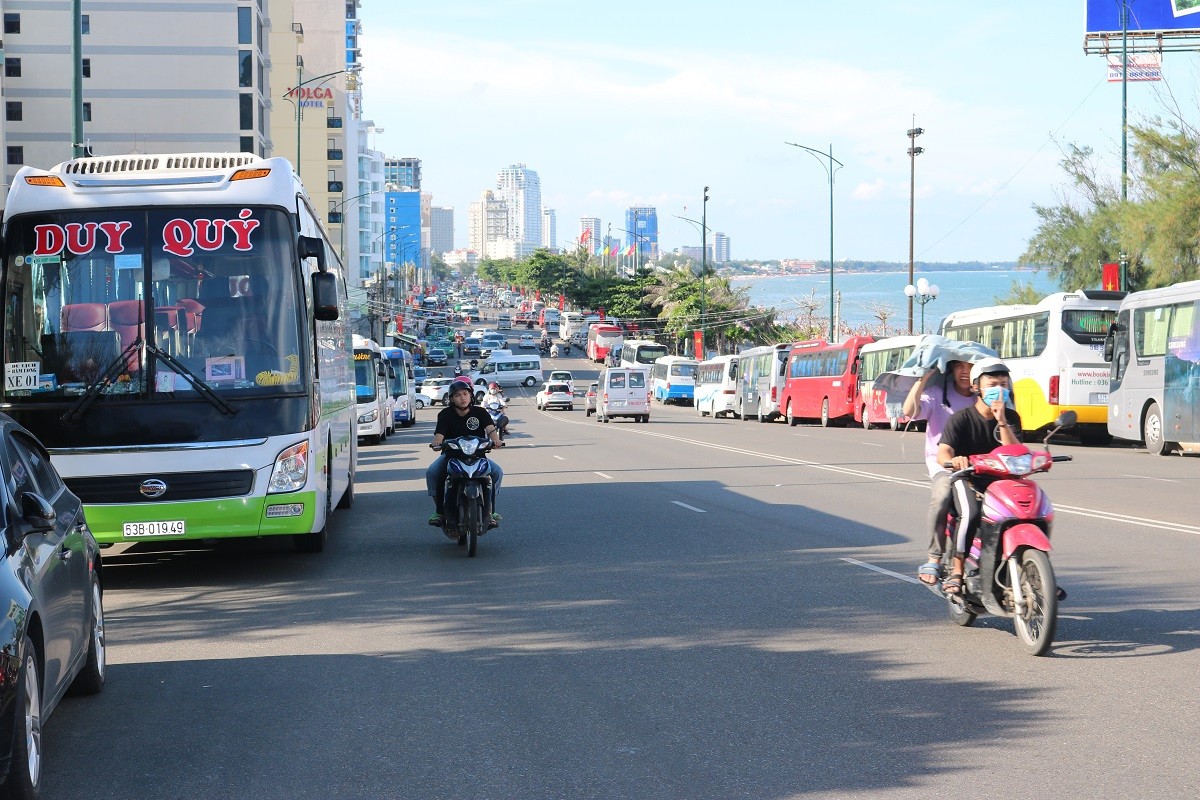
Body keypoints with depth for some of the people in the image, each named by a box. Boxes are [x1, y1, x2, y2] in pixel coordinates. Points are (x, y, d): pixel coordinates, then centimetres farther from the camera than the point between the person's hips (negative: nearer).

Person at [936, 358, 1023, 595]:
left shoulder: (1011, 417, 6)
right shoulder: (961, 418, -6)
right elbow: (942, 452, -21)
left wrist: (1001, 421, -19)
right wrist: (953, 460, -46)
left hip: (1000, 478, 4)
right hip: (967, 478, -4)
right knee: (971, 513, -35)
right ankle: (956, 571, -25)